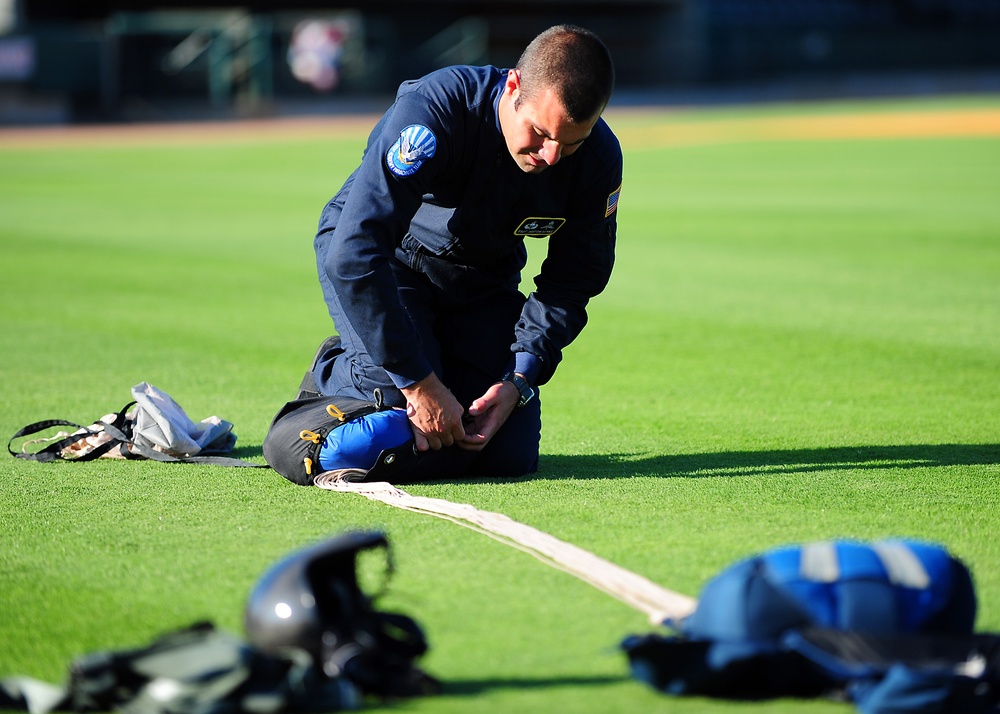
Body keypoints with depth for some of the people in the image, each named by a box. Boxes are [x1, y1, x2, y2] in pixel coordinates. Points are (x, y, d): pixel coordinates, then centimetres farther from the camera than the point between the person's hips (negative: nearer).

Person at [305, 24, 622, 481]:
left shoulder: (598, 159, -21)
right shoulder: (435, 109, -37)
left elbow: (572, 283, -7)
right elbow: (354, 255, -40)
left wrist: (518, 379, -21)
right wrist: (418, 382, -39)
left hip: (484, 280, 5)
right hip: (386, 264, -5)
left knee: (510, 457, -6)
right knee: (429, 455, -21)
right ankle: (332, 374, 10)